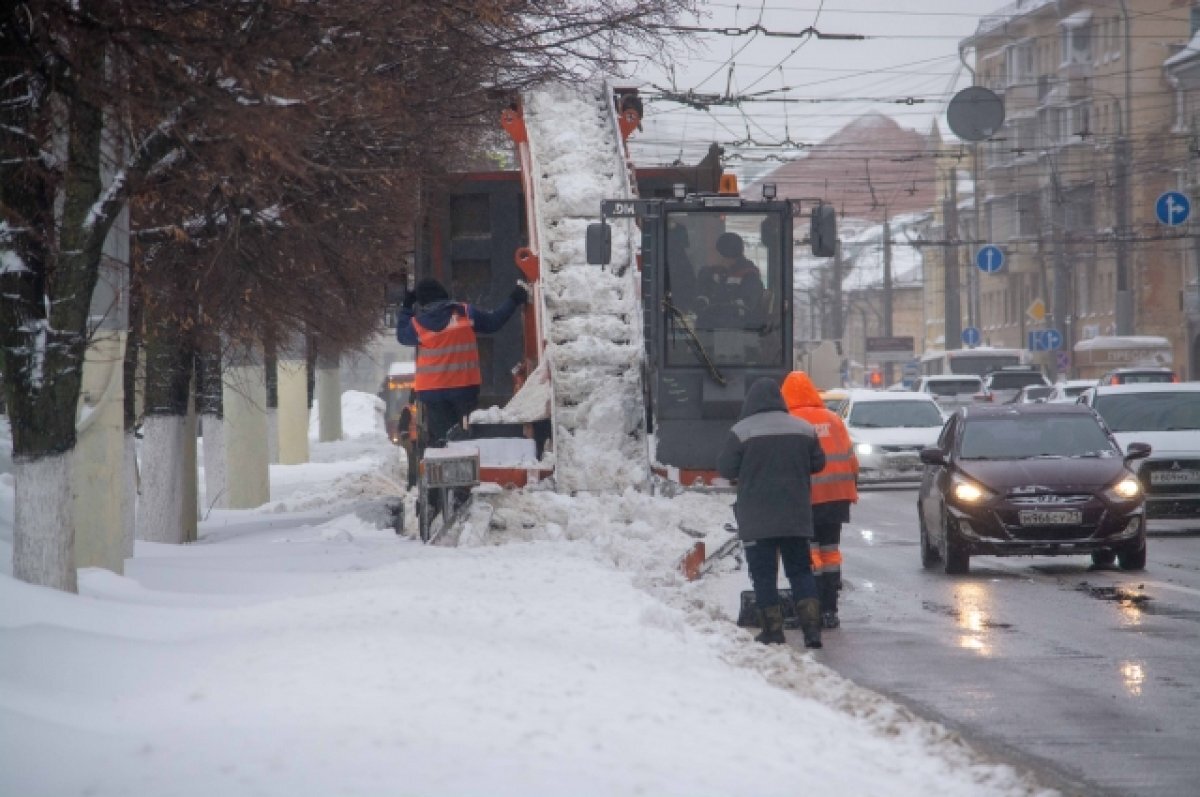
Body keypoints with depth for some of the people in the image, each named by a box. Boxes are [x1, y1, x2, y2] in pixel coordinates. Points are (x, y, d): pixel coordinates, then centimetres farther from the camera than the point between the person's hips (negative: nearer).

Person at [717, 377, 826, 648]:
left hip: (757, 520, -4)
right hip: (795, 517, 4)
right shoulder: (804, 429, 3)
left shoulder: (741, 432, -11)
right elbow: (818, 463, 12)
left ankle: (773, 631, 1)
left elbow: (725, 469, -7)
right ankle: (812, 628, 0)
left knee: (763, 574, 3)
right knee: (800, 570, 11)